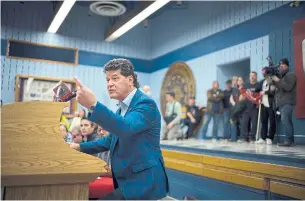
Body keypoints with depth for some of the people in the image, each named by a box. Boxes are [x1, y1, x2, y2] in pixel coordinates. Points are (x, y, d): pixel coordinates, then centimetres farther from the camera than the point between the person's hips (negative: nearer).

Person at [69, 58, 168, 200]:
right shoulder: (122, 108, 13)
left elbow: (126, 128, -34)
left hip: (143, 182, -9)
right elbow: (112, 140, 23)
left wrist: (93, 105, -44)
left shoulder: (146, 103, -15)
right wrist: (80, 147, 16)